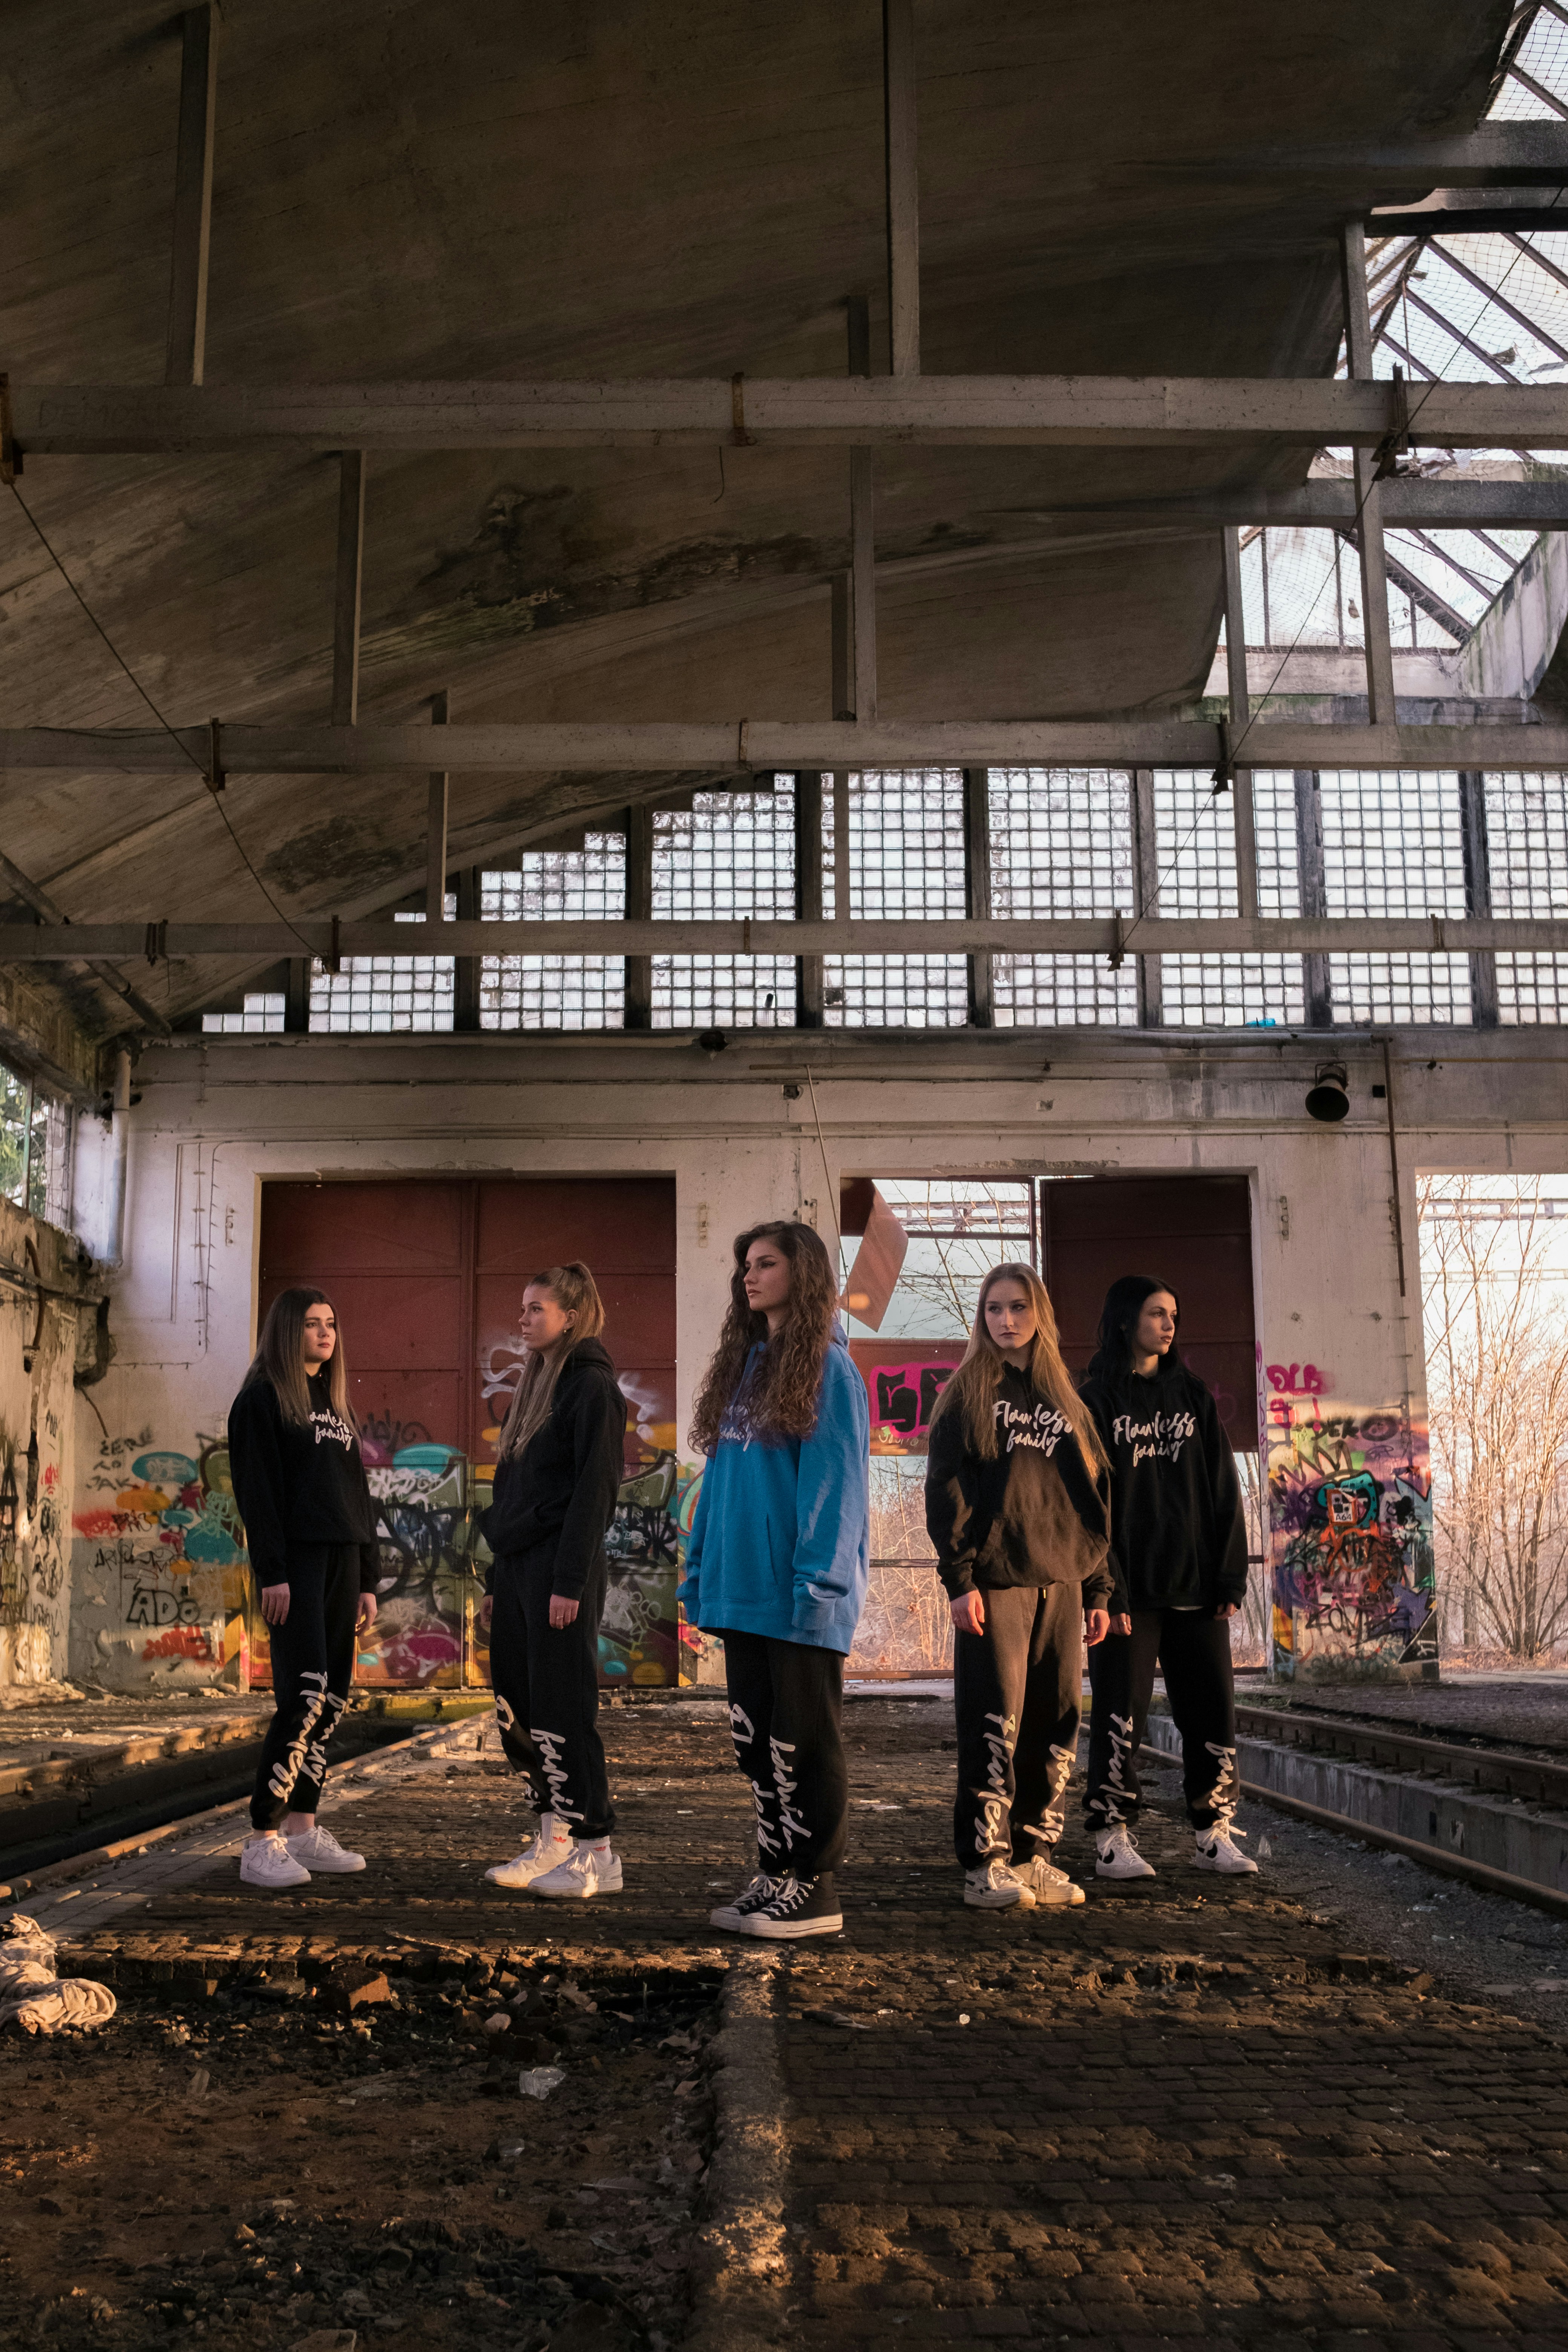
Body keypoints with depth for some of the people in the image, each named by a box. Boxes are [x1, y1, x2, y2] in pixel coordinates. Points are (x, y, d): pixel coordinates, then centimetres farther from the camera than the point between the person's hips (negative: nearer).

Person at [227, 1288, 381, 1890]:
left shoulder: (336, 1405, 21)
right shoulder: (262, 1399, -1)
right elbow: (256, 1490, -9)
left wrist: (369, 1578, 15)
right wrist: (271, 1573, -17)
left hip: (342, 1561, 7)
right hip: (296, 1562, -7)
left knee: (332, 1701, 6)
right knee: (304, 1697, -15)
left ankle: (302, 1828, 13)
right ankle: (262, 1843, -11)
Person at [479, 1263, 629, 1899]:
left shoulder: (592, 1387, -9)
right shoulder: (535, 1386, 18)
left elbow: (594, 1489, -15)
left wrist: (570, 1581, -20)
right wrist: (498, 1577, 18)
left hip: (561, 1566, -9)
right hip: (517, 1564, 9)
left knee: (560, 1709, -6)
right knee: (515, 1708, 10)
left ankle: (596, 1853, 3)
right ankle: (553, 1842, 18)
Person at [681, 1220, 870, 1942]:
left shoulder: (827, 1368, -8)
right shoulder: (743, 1365, 15)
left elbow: (835, 1484, -14)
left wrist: (818, 1584, -19)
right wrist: (700, 1573, 12)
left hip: (798, 1598, -8)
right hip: (741, 1591, 8)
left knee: (805, 1743, 1)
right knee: (756, 1742, 14)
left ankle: (815, 1888, 10)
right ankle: (774, 1872, 24)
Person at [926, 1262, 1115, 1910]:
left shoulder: (1065, 1402, 16)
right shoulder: (967, 1396, 3)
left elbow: (1092, 1494, 17)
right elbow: (945, 1490, -4)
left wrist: (1098, 1589, 11)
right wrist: (959, 1578, -13)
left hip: (1060, 1585, 5)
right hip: (995, 1584, -5)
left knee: (1055, 1727, 6)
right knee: (994, 1725, -5)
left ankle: (1034, 1856, 15)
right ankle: (985, 1865, 1)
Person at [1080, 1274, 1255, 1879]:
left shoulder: (1193, 1396, 12)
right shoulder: (1096, 1402, -1)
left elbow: (1223, 1489, 9)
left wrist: (1231, 1578, 1)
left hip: (1195, 1585, 4)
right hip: (1129, 1589, -4)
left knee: (1212, 1710, 5)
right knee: (1121, 1715, 0)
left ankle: (1216, 1835, 14)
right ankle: (1112, 1840, 7)